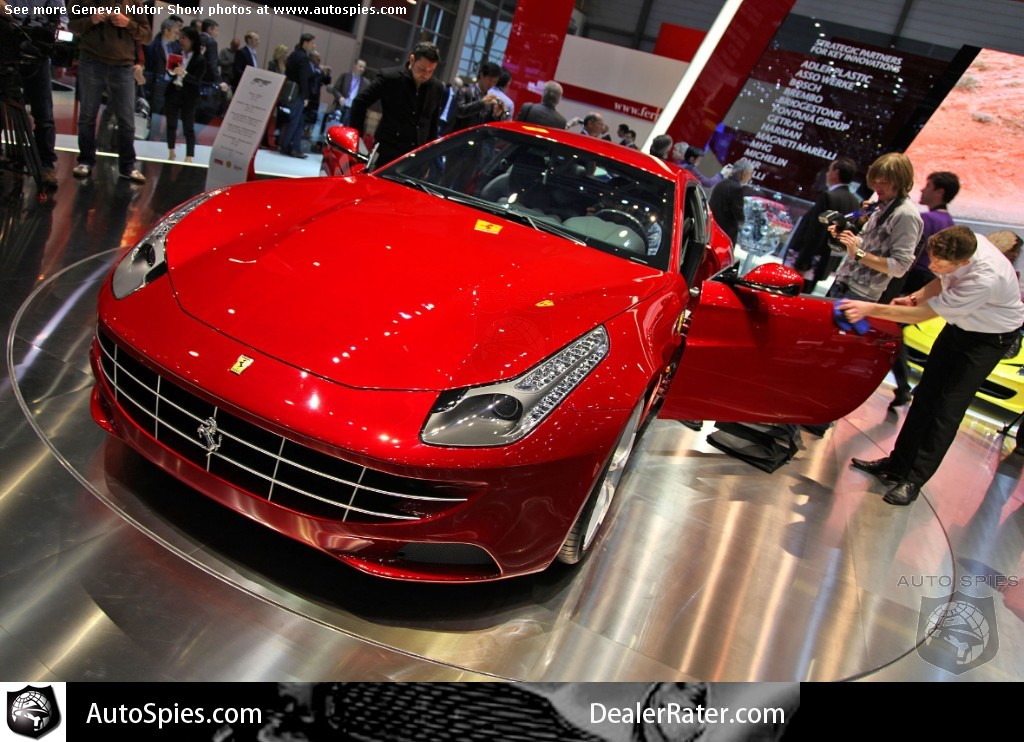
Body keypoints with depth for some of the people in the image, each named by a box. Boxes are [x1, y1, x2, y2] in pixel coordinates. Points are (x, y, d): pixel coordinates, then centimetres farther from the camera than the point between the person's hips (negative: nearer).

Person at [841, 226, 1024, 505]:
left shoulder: (986, 279, -40)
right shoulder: (964, 244, -19)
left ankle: (914, 480, 1)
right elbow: (945, 281, 5)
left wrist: (870, 308, -33)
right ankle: (897, 464, 16)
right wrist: (917, 296, -12)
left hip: (990, 337, -7)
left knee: (949, 407, -8)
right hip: (961, 325, 7)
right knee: (926, 395, 7)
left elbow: (923, 315, -33)